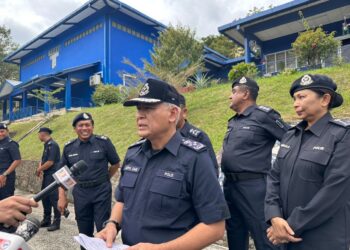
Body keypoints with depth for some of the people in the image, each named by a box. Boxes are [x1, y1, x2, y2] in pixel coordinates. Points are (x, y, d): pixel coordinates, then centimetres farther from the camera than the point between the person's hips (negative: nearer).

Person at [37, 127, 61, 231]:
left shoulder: (52, 145, -16)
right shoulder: (46, 145, 13)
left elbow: (50, 162, -21)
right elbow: (43, 159, 17)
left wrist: (39, 169, -7)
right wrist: (40, 167, -2)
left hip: (53, 176, -10)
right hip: (47, 175, 10)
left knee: (54, 198, -3)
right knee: (45, 197, 15)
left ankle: (56, 222, 6)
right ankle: (46, 220, 28)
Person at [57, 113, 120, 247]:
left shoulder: (103, 142, -8)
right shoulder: (69, 147, 3)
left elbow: (116, 164, 3)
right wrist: (62, 197, 2)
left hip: (101, 192, -3)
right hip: (80, 193, 4)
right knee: (84, 232, 15)